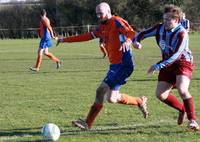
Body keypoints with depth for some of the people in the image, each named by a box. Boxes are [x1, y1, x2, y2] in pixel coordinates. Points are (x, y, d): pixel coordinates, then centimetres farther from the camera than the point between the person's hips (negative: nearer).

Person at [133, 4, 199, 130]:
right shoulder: (160, 28, -5)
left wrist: (158, 66, -34)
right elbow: (143, 34, 8)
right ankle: (182, 109, 25)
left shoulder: (182, 34, -23)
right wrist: (137, 40, -15)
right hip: (168, 64, 7)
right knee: (161, 94, -1)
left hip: (183, 62, -6)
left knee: (182, 90, -29)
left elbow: (176, 55, -30)